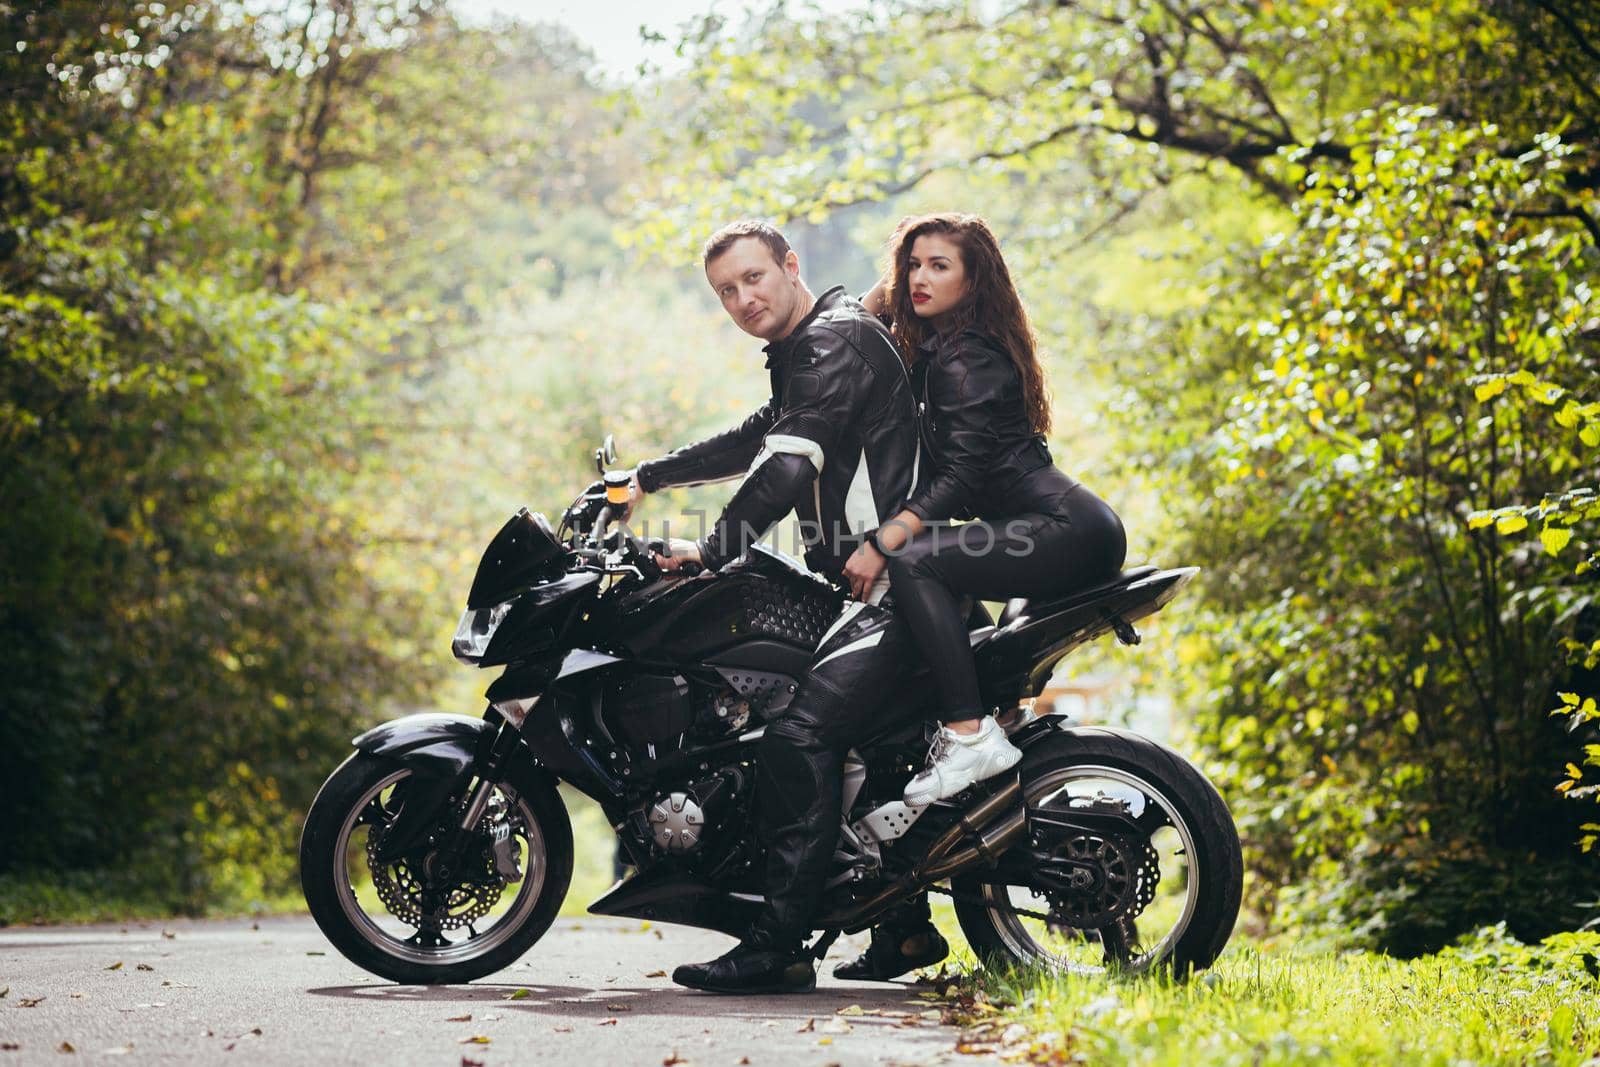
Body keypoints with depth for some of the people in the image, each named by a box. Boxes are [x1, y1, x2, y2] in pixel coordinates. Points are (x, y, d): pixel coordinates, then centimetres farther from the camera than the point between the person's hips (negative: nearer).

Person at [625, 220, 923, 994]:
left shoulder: (836, 340, -11)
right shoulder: (804, 353, 23)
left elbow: (787, 464, -20)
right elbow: (754, 440, 37)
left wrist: (709, 552, -16)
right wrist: (647, 478, 35)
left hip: (894, 584, -12)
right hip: (859, 583, 12)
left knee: (799, 731, -23)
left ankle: (779, 946, -26)